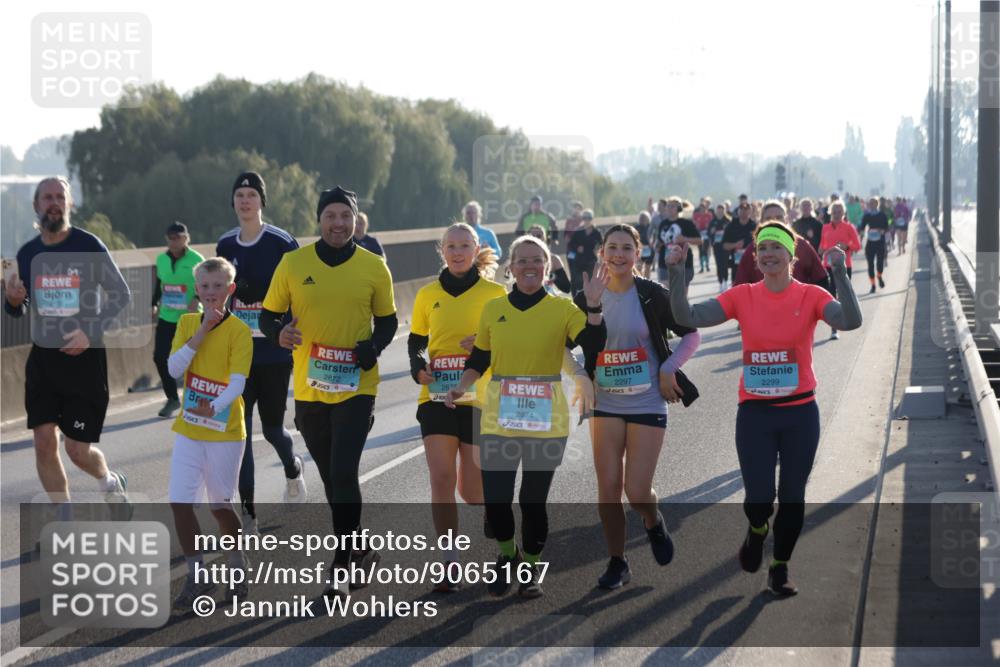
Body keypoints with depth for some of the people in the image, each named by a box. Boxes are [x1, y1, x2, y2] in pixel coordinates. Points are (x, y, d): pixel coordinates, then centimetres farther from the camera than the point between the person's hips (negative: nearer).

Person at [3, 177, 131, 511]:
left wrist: (92, 332, -15)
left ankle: (109, 480, 32)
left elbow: (121, 295, -3)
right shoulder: (27, 253, 4)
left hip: (85, 358, -4)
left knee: (78, 450, -2)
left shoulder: (88, 246, -8)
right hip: (42, 357, 4)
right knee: (44, 443, -3)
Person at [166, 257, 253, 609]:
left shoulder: (239, 330, -8)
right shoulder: (187, 323, 6)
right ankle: (197, 576, 7)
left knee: (220, 505, 5)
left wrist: (215, 407, -36)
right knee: (180, 502, -6)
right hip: (188, 429, 3)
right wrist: (202, 333, -14)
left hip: (225, 430, -3)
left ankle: (238, 567, 29)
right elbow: (174, 368, -6)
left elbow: (237, 382, -17)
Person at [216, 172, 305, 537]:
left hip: (274, 352, -4)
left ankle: (293, 469, 41)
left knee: (272, 427, 6)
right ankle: (246, 511, 0)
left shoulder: (282, 243, -8)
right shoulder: (225, 245, 8)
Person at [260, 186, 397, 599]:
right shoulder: (293, 263, -1)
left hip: (356, 389, -3)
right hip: (309, 389, 3)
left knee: (343, 473, -14)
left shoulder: (374, 267, -1)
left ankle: (342, 565, -4)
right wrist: (279, 334, -18)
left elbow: (387, 320, 9)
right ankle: (359, 550, 33)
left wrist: (374, 346, -12)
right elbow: (268, 314, 5)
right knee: (331, 477, 14)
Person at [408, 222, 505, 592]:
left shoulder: (494, 293, 1)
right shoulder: (428, 295, 7)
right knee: (441, 479, -10)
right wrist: (418, 367, -5)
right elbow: (416, 341, 16)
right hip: (436, 398, 2)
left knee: (471, 487, 4)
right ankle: (450, 563, -5)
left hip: (478, 400, -1)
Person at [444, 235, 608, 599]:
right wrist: (461, 387, -1)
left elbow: (593, 344, -14)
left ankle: (530, 566, 23)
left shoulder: (562, 309, 0)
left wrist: (593, 305, -25)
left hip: (546, 419, -2)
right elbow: (479, 359, 15)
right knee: (494, 497, -3)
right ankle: (507, 555, 26)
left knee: (533, 499, 0)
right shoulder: (494, 309, 7)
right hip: (499, 416, 2)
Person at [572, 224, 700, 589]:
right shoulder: (587, 298, 0)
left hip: (647, 404, -2)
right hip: (606, 404, 2)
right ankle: (617, 563, 16)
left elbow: (690, 335, 3)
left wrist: (669, 369, -8)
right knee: (608, 488, 0)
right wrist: (581, 377, 1)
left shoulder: (652, 295, -6)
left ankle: (654, 522, 28)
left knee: (637, 491, -8)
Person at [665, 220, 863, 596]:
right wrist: (676, 274, -18)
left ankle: (780, 570, 27)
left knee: (792, 497, 8)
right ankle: (757, 530, 31)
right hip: (754, 413, 0)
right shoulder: (742, 297, -1)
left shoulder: (811, 296, -4)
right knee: (759, 498, -6)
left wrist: (839, 273, -29)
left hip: (800, 413, 0)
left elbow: (851, 321, -22)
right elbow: (687, 318, -8)